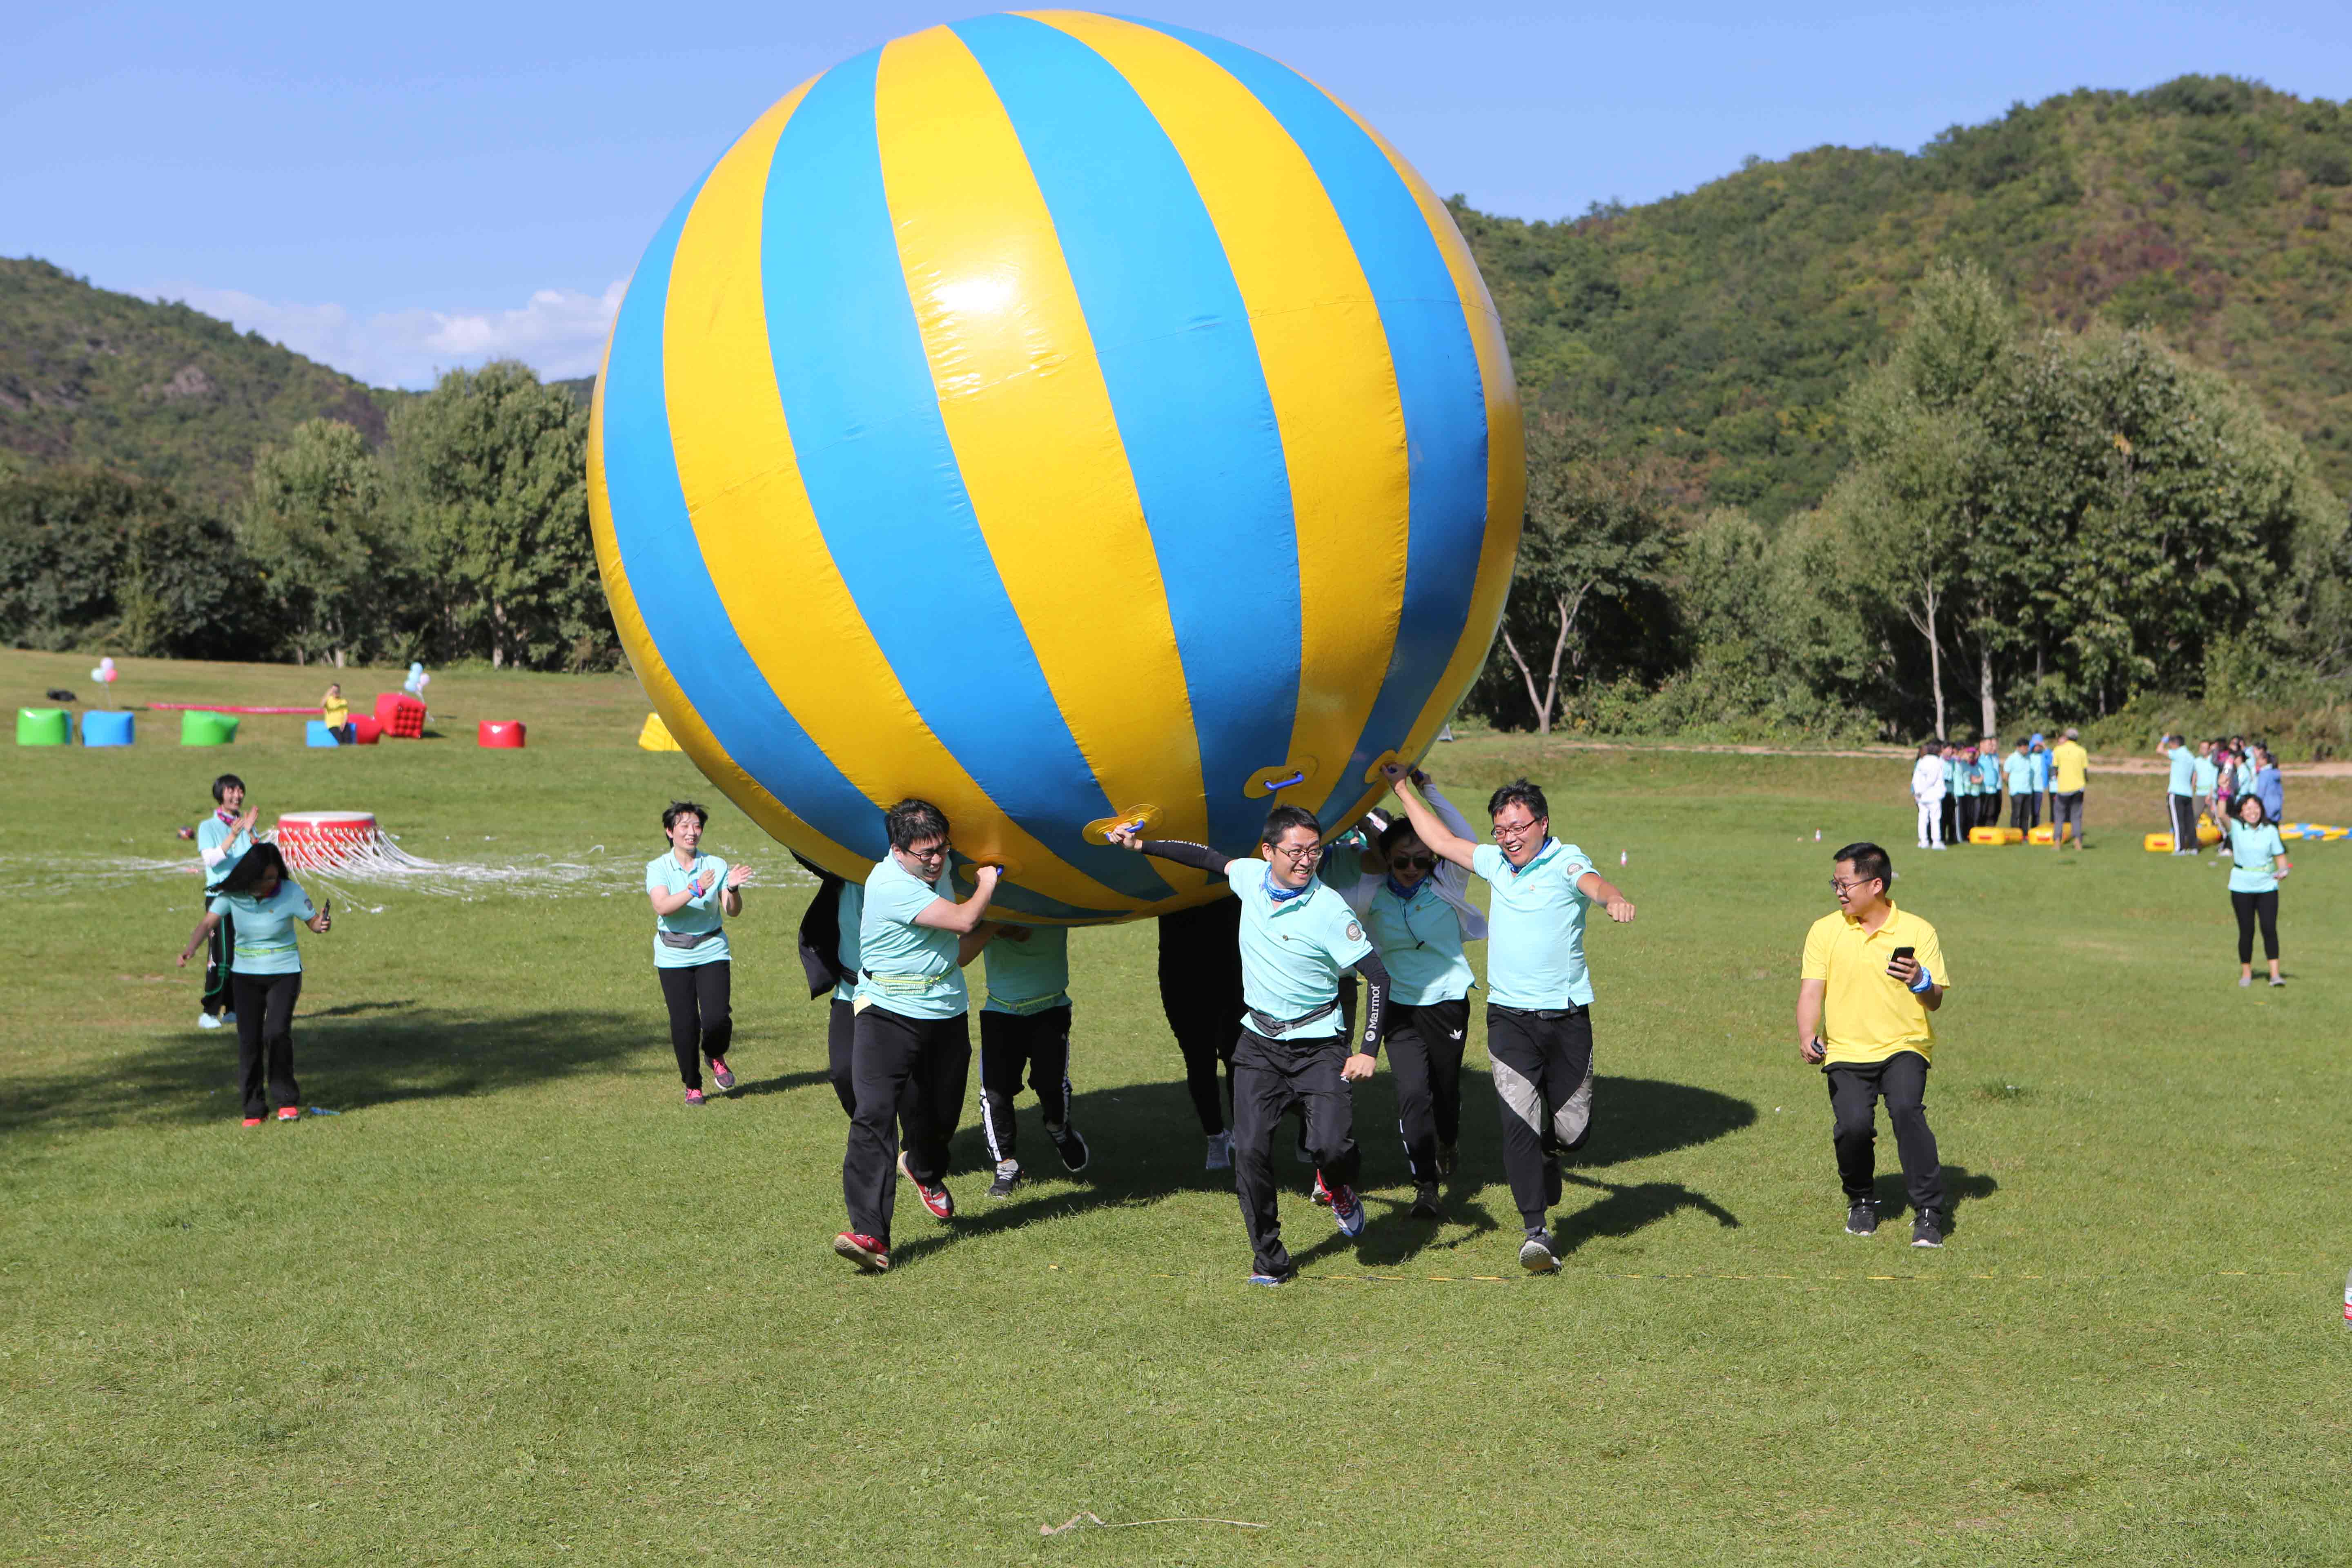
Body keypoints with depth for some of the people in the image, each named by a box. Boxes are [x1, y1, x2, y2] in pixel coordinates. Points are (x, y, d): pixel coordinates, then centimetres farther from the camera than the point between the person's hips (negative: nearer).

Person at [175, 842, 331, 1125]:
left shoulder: (291, 892, -13)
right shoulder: (232, 894, -9)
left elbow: (314, 921, -4)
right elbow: (208, 923, -15)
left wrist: (323, 924, -29)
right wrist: (191, 948, -33)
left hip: (284, 973, -2)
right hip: (245, 975, 2)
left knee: (277, 1033, -18)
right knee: (249, 1040, -1)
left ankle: (287, 1100, 0)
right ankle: (254, 1109, 12)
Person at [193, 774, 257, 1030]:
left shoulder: (245, 824, 14)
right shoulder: (209, 827, 0)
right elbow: (210, 859, -16)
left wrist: (249, 832, -12)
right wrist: (232, 837, -28)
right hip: (220, 893, -5)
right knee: (222, 956, -12)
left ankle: (233, 1010, 15)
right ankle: (208, 1012, -6)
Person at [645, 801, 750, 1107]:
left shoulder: (716, 866, 3)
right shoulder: (658, 868, -1)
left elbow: (733, 913, -3)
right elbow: (663, 907, -19)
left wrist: (732, 889, -23)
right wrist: (696, 889, -31)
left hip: (712, 952, 1)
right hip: (674, 957, -1)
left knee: (717, 1017, -13)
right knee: (684, 1024, -4)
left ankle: (716, 1057, 20)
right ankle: (692, 1086, 15)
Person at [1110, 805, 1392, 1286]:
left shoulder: (1330, 909, -16)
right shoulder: (1251, 877, -3)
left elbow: (1377, 977, -13)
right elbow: (1210, 859, 19)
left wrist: (1368, 1050, -18)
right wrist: (1141, 845, 20)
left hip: (1318, 1045, -4)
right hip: (1259, 1043, 4)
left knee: (1330, 1145, -19)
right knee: (1250, 1150, -8)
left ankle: (1339, 1184, 19)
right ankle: (1269, 1261, 5)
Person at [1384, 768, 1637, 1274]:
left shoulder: (1565, 861, -5)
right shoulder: (1495, 863, 10)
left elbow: (1592, 883, -28)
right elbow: (1442, 841, 23)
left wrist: (1614, 899, -51)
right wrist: (1403, 790, 27)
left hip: (1566, 1018, -2)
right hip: (1509, 1018, 3)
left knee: (1573, 1129, 6)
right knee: (1519, 1123, -13)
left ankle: (1544, 1152, 42)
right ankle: (1537, 1231, -10)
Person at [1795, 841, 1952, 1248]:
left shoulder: (1917, 931, 1)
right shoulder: (1825, 931, 5)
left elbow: (1936, 1001, 1)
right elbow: (1811, 990, -2)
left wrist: (1920, 981, -22)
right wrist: (1807, 1037, -20)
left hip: (1903, 1047, -1)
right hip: (1846, 1051, 1)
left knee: (1907, 1109, -28)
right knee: (1853, 1125, -21)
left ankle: (1929, 1212, -18)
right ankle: (1860, 1201, 10)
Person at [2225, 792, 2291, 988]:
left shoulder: (2271, 831, 2)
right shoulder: (2236, 828, 0)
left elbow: (2280, 856, 5)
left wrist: (2283, 871, -12)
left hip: (2267, 886, 1)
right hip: (2242, 888, -1)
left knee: (2269, 928, -7)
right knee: (2247, 931, 4)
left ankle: (2275, 974, -4)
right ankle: (2246, 972, 17)